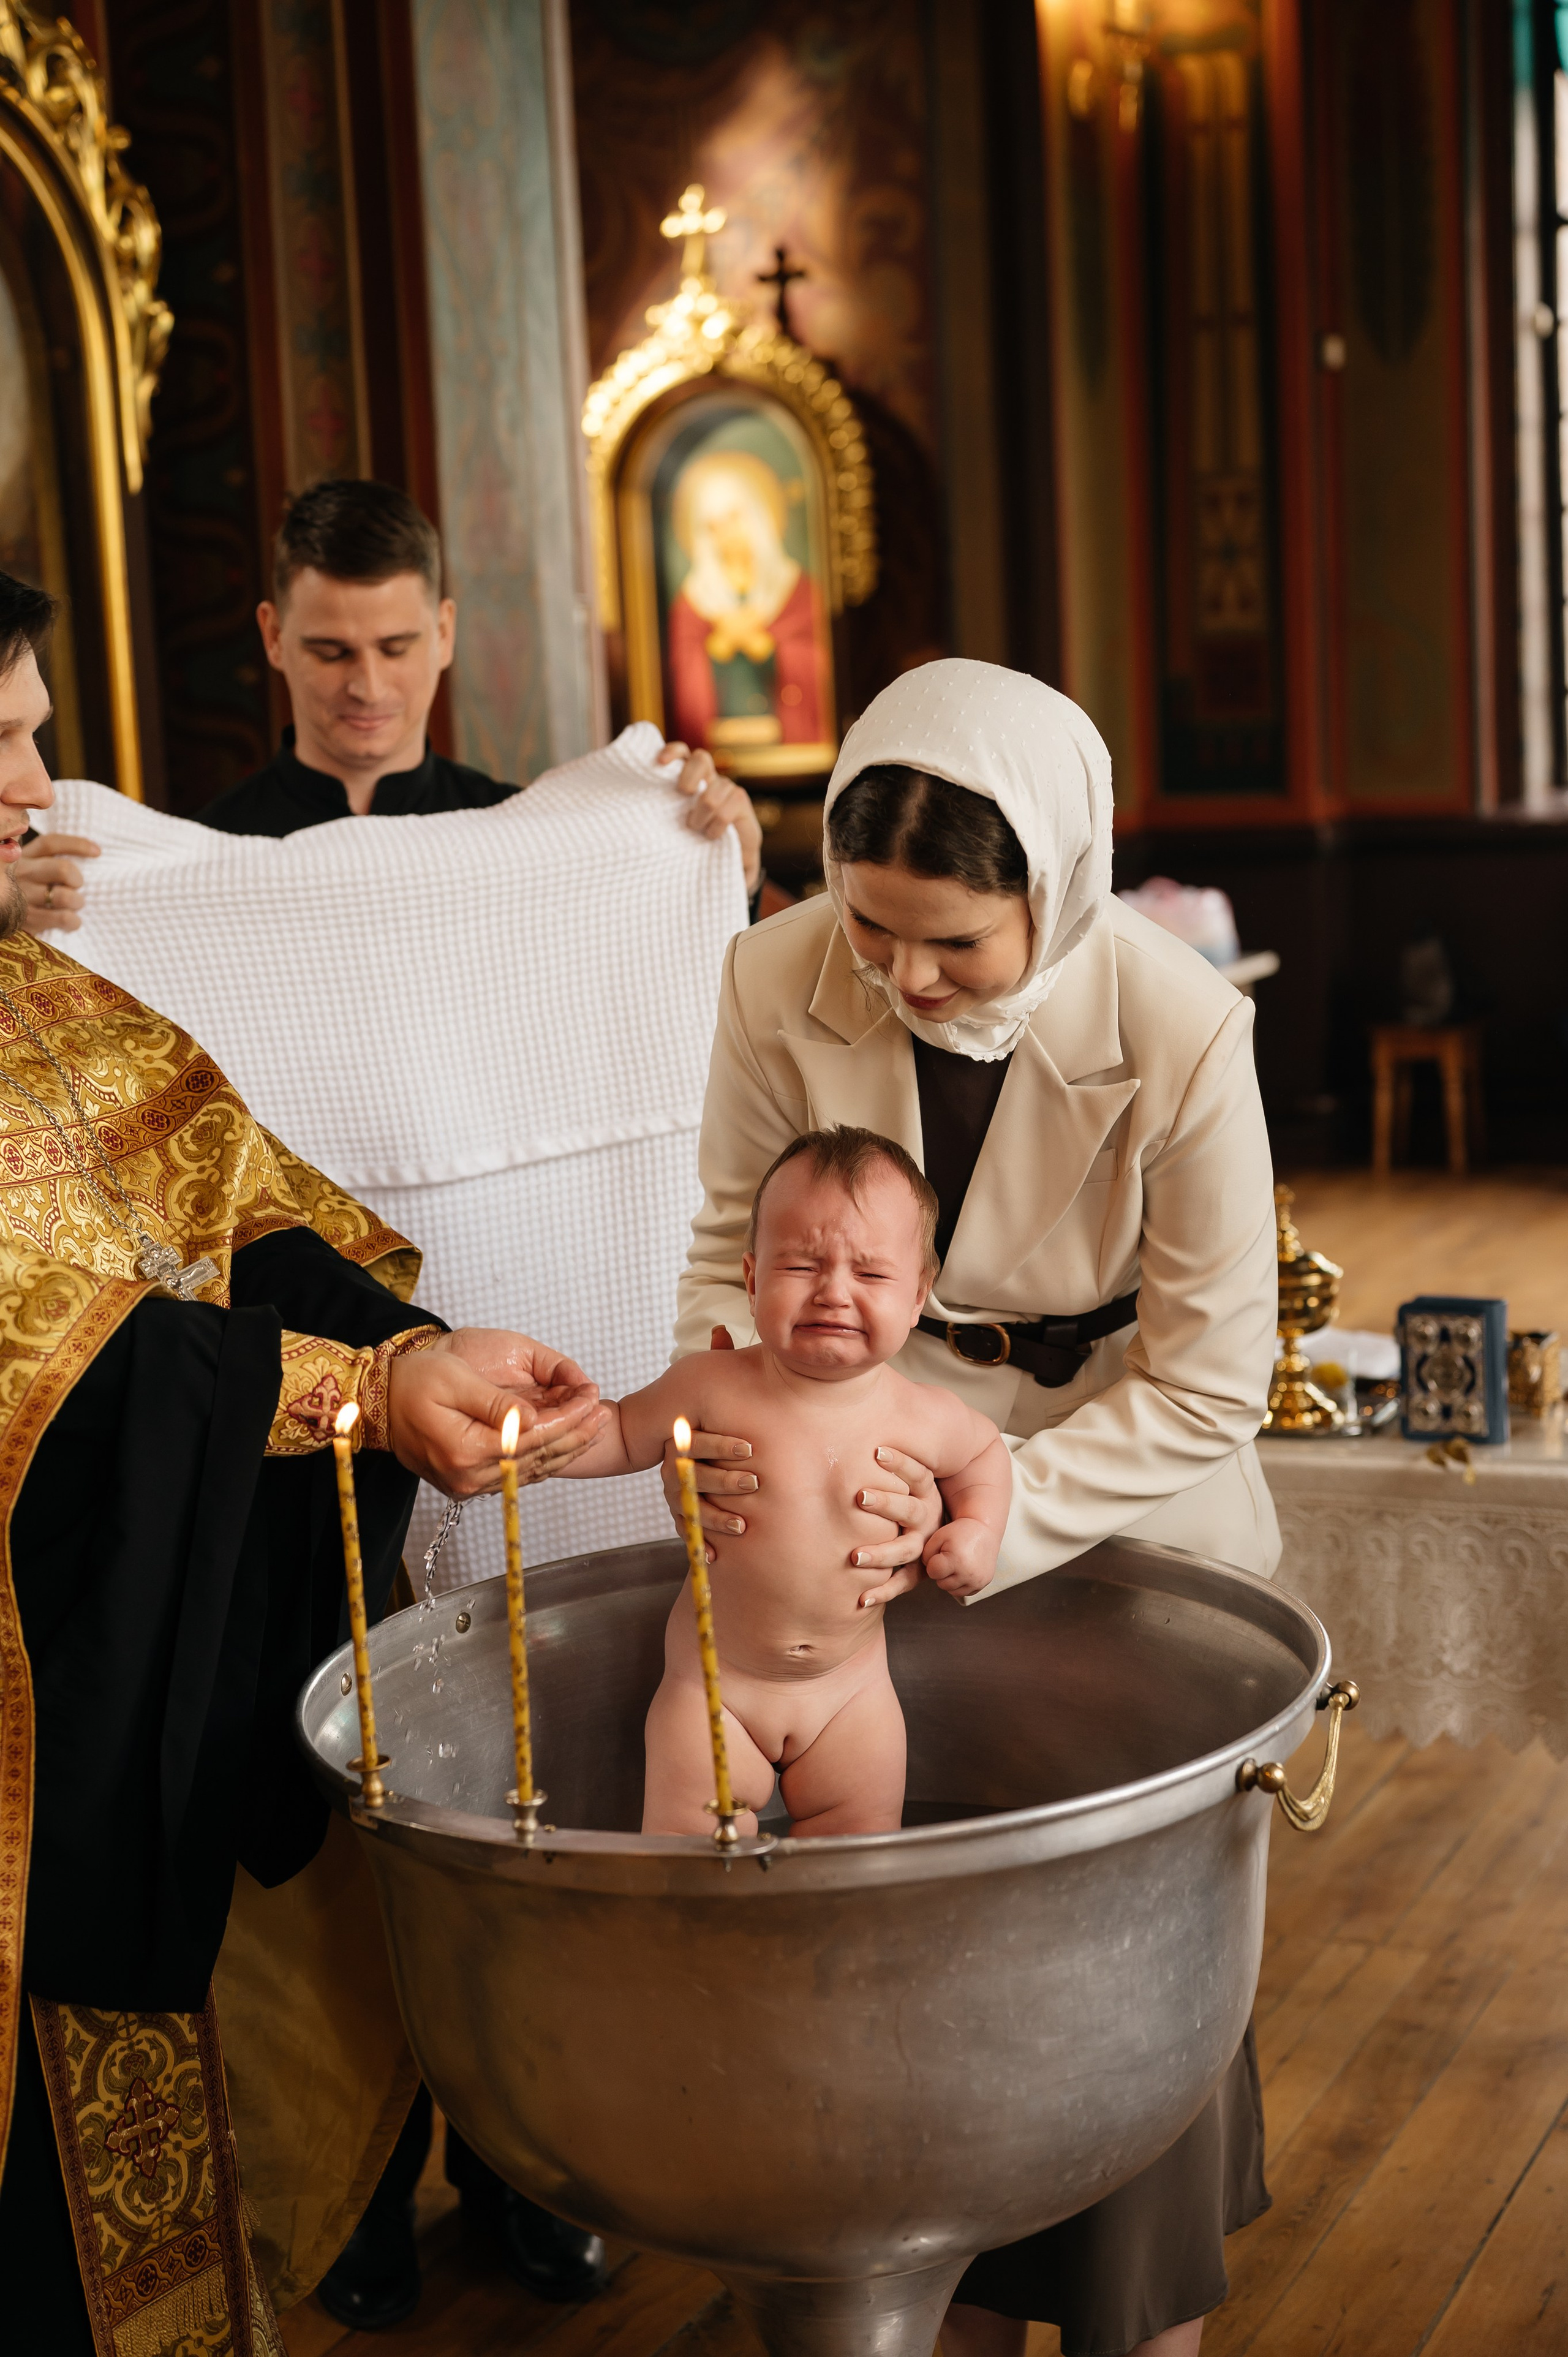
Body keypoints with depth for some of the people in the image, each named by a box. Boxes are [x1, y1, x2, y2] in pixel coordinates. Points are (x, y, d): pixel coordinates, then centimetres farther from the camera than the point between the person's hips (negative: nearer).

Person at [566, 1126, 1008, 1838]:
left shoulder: (921, 1419, -10)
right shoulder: (714, 1387, -17)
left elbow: (984, 1451, 12)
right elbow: (624, 1434, -1)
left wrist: (979, 1528, -3)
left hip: (849, 1687, 2)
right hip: (714, 1685, -2)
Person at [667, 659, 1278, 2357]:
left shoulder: (1179, 1031, -25)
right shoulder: (782, 982, -17)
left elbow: (1207, 1380, -18)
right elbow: (740, 1248, -3)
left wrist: (988, 1515, -27)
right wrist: (726, 1427, -22)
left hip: (1125, 1490, -2)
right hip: (883, 1475, 2)